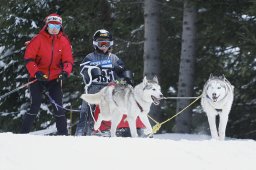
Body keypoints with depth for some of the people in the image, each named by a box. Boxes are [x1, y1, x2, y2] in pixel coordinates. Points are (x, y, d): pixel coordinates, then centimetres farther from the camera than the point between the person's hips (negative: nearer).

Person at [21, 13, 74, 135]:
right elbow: (28, 58, -7)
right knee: (35, 105, -9)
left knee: (58, 105, -2)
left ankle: (63, 133, 3)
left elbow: (68, 60, 2)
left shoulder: (64, 41, 3)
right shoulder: (38, 40, -6)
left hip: (55, 79, 2)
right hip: (38, 78, -2)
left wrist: (65, 72, -19)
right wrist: (36, 72, -19)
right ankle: (24, 133, -1)